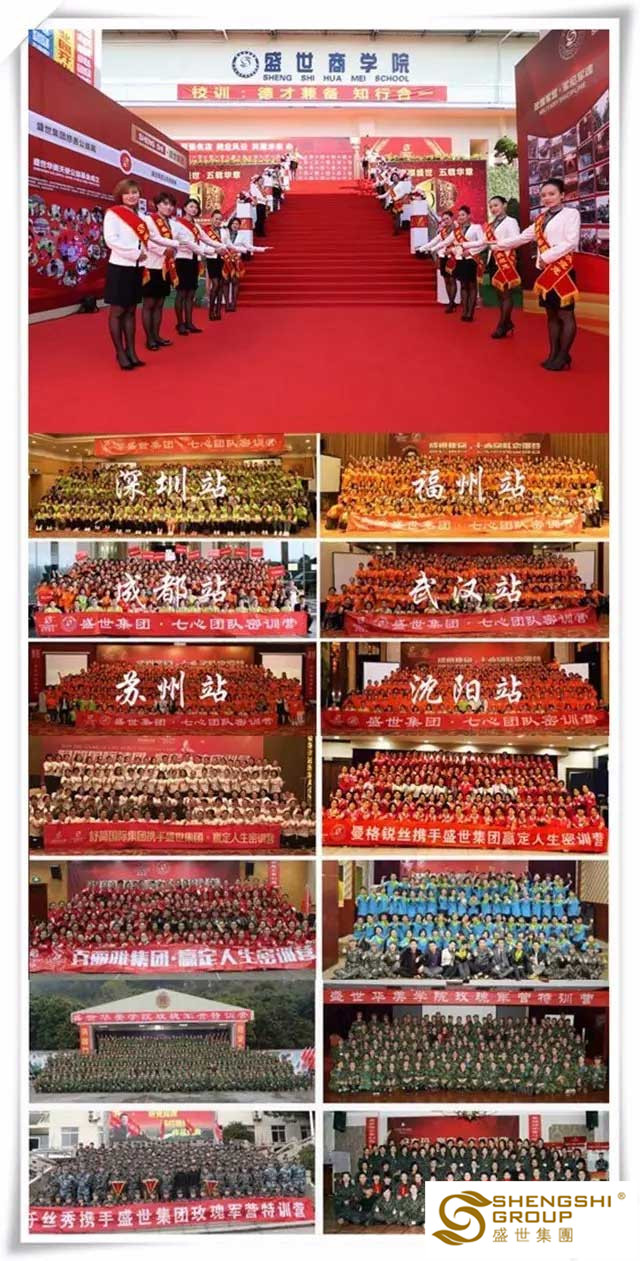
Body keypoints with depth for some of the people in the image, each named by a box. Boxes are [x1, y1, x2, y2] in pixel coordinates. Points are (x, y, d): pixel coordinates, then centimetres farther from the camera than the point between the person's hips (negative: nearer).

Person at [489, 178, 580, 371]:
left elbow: (571, 242, -14)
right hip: (546, 270, 7)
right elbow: (524, 236, 23)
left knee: (565, 314, -4)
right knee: (551, 314, 10)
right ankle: (553, 354, 15)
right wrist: (501, 244, 25)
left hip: (563, 270, -7)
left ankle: (563, 356, -1)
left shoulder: (571, 213, -5)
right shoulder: (542, 218, 16)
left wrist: (547, 256, -16)